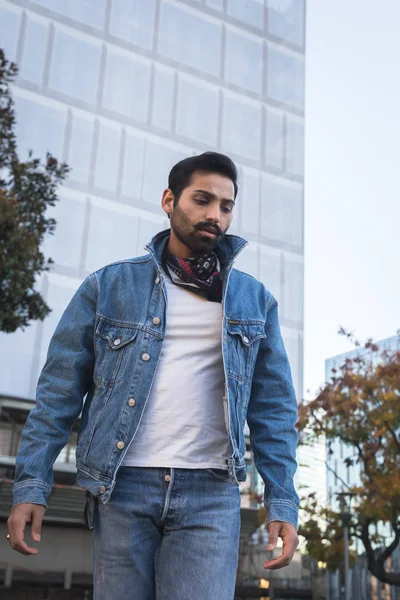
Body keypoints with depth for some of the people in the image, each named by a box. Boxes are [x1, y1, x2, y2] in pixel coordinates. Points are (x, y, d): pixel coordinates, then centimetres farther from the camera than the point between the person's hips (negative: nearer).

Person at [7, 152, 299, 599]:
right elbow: (60, 389, 4)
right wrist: (31, 485, -3)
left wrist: (283, 503, 1)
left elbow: (274, 406, 9)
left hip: (210, 495, 1)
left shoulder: (254, 299, 10)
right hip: (121, 486, 0)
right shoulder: (108, 286, 6)